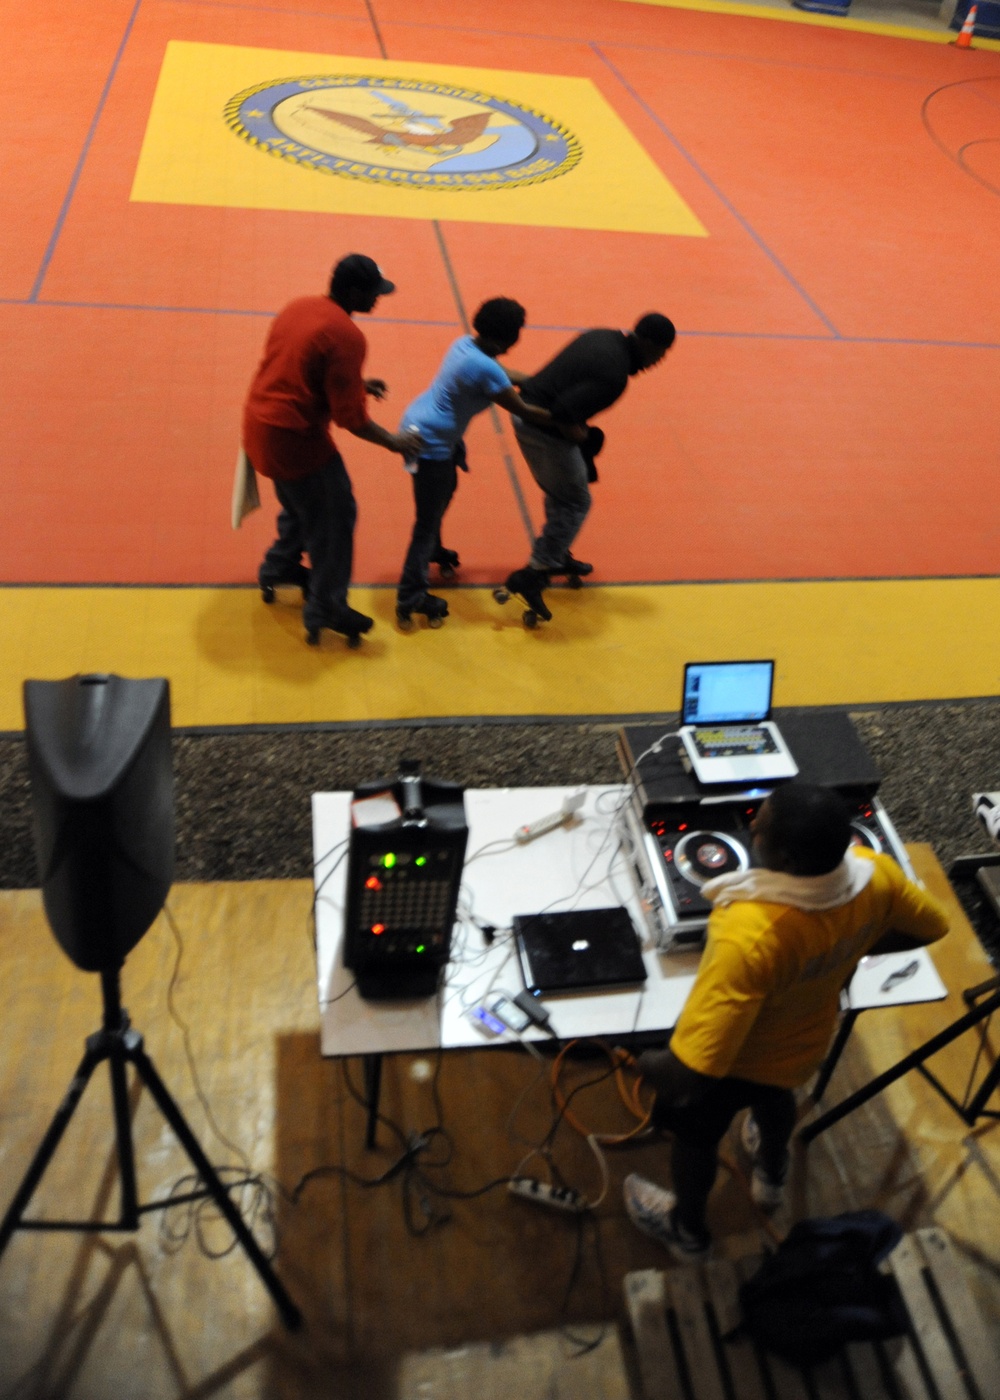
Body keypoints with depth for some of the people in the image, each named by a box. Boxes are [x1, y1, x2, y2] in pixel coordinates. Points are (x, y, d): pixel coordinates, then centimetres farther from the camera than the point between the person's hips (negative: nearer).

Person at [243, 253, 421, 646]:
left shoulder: (300, 307, 7)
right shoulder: (346, 336, -19)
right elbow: (349, 416, -19)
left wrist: (357, 383, 21)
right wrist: (393, 442, -6)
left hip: (259, 423, 9)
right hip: (293, 437, -9)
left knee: (301, 505, 29)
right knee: (333, 517, 5)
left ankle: (278, 570, 47)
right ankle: (325, 612, 13)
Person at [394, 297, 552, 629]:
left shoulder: (466, 345, 1)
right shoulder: (485, 369, -27)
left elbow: (504, 374, 19)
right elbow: (524, 412, -19)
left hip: (423, 426, 10)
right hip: (430, 441, -10)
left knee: (444, 493, 30)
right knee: (428, 516, -3)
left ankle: (432, 551, 53)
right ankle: (411, 597, 3)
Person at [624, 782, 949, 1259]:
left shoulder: (750, 936, -47)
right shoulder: (875, 874, -28)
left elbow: (691, 1072, -42)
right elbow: (931, 926, -4)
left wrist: (647, 1065, -19)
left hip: (736, 1059, -5)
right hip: (806, 1041, 5)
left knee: (695, 1134, 29)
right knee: (773, 1094, 39)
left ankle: (686, 1228, 59)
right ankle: (771, 1174, 71)